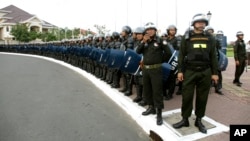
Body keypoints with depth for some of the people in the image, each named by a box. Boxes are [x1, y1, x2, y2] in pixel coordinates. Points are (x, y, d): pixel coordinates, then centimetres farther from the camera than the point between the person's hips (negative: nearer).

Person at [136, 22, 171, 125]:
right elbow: (138, 51, -1)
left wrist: (160, 60, 3)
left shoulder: (159, 41, -4)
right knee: (146, 90, 15)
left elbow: (168, 53, -3)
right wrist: (143, 42, -12)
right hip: (145, 69, 6)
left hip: (156, 69, -6)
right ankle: (151, 107, 32)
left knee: (157, 91, -4)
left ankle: (159, 114, 2)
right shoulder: (144, 41, 11)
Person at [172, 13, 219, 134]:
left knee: (202, 97, 8)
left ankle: (199, 120, 24)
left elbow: (213, 56, 9)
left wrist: (215, 73, 5)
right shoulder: (187, 37, 2)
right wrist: (180, 70, -4)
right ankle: (185, 119, 17)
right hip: (190, 71, -2)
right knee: (187, 96, 1)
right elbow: (181, 54, 2)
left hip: (205, 72, 2)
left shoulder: (210, 38, 8)